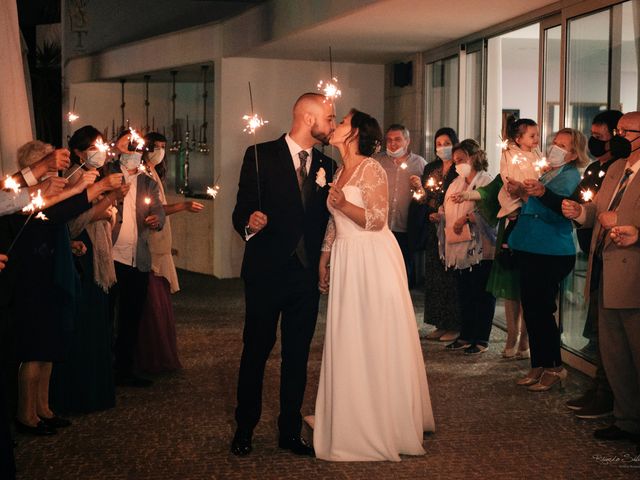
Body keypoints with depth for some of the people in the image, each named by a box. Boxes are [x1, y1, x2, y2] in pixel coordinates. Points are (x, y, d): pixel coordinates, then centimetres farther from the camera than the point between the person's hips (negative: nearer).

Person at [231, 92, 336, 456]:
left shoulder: (326, 165, 10)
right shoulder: (261, 156, -4)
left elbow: (324, 220, 11)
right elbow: (241, 211, -7)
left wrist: (324, 264, 1)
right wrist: (249, 222, -28)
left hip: (306, 275, 4)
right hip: (266, 272, -4)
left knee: (298, 356, 9)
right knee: (256, 351, 6)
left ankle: (290, 431, 20)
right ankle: (245, 429, 20)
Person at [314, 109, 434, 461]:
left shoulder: (371, 169, -10)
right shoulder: (340, 172, 15)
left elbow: (377, 219, -15)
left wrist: (344, 204, -28)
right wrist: (324, 259, 16)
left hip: (373, 259, -8)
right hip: (346, 260, 8)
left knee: (376, 339, -2)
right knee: (349, 339, 10)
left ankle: (386, 422, 7)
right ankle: (354, 417, 21)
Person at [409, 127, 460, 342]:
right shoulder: (431, 168, 13)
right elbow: (425, 199, 11)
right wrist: (419, 189, -8)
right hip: (433, 229, 6)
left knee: (451, 276, -5)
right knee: (434, 275, 5)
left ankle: (454, 326, 2)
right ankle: (440, 325, 12)